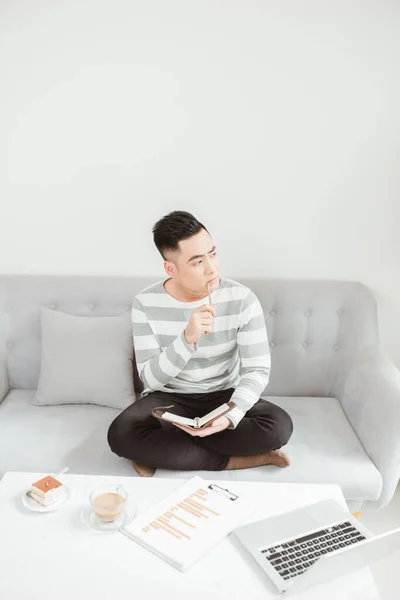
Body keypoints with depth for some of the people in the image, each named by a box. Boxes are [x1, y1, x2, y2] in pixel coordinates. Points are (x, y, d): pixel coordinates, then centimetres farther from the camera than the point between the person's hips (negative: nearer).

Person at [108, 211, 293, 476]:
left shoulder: (242, 299, -15)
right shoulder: (146, 304, -14)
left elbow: (257, 370, -16)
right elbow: (151, 379, -17)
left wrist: (231, 416, -35)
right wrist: (187, 338, -36)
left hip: (224, 396, 1)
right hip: (168, 399, 0)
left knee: (279, 426, -27)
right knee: (121, 435, -29)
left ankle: (163, 452, -15)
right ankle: (239, 459, -16)